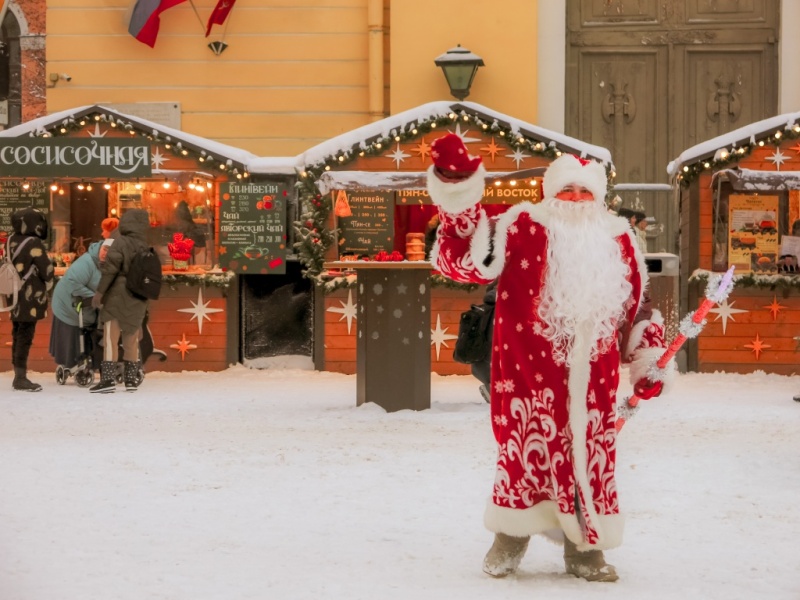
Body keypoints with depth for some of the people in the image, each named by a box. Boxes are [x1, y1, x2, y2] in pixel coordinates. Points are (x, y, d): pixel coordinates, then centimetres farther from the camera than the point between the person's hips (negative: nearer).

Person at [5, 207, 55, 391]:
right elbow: (47, 270, -14)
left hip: (15, 296, 8)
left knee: (17, 335, 14)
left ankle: (18, 375, 19)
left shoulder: (12, 241, 5)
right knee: (25, 337, -4)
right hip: (30, 298, -8)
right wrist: (47, 286, 6)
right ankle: (21, 378, -3)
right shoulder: (34, 244, -18)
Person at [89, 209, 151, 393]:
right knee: (131, 341, 14)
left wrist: (99, 291, -11)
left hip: (118, 297, -6)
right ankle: (131, 379, 18)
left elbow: (110, 269, -16)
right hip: (138, 301, 6)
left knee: (110, 339, -7)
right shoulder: (146, 248, 7)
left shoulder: (121, 243, -10)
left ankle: (108, 379, -15)